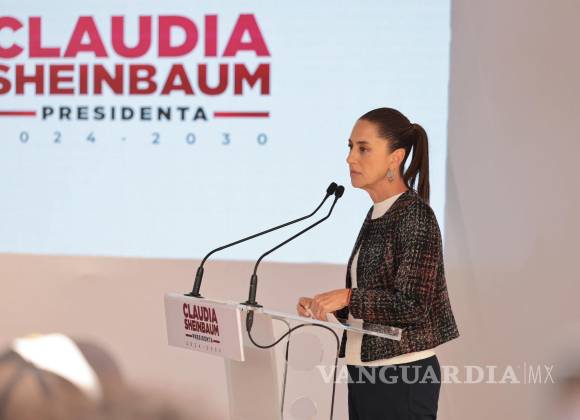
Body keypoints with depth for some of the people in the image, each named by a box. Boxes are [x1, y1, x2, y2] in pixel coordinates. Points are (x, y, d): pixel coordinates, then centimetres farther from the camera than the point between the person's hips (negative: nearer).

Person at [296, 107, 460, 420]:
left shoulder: (414, 215, -13)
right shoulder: (377, 214, 13)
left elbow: (412, 307, -18)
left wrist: (348, 297, -23)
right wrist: (323, 304, 4)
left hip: (402, 377, -8)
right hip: (363, 371, 9)